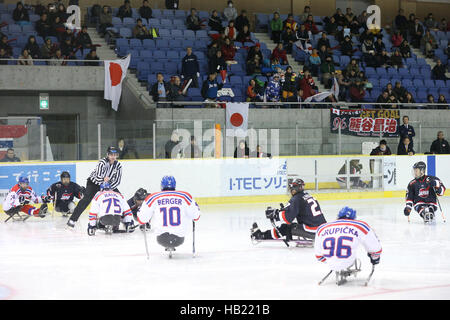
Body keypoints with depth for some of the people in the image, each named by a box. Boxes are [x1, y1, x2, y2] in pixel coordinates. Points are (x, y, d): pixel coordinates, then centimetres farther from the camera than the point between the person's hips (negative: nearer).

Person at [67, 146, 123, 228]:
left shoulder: (118, 165, -10)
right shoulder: (102, 162, -25)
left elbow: (117, 180, -10)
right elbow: (98, 176, -35)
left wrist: (109, 188, -24)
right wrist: (104, 179, -56)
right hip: (94, 182, -5)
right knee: (86, 199, -23)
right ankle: (72, 219, -26)